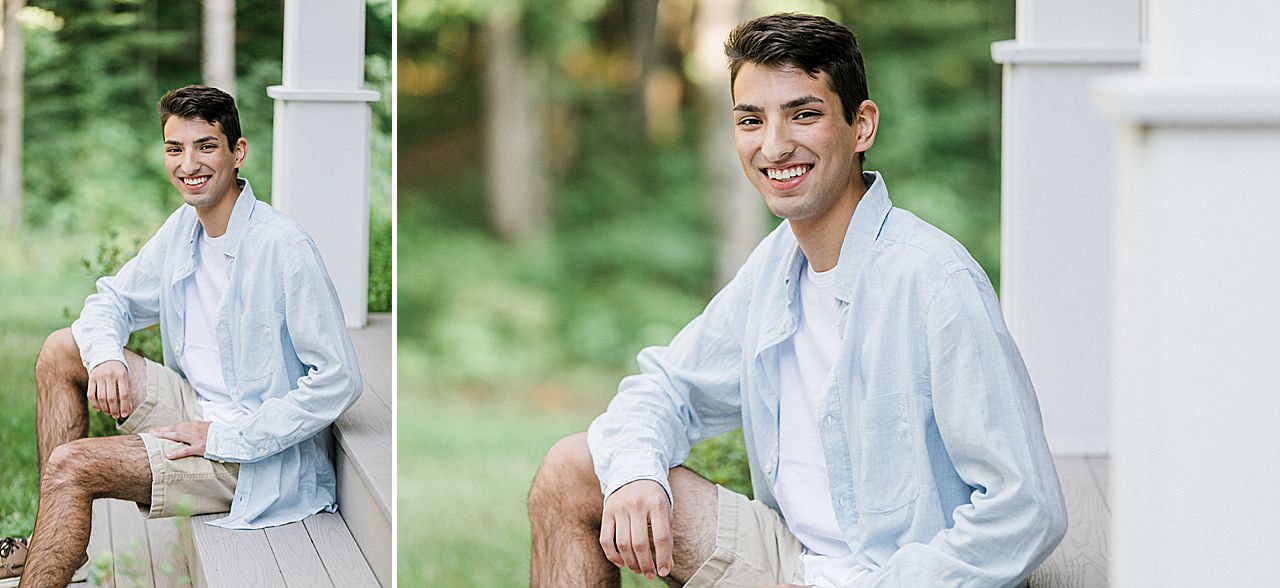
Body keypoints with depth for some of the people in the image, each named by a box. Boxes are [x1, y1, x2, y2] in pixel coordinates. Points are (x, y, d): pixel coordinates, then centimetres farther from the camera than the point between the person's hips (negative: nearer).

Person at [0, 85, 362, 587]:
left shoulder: (282, 248, -22)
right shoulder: (184, 227, 5)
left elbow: (339, 380, -24)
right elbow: (113, 298, 18)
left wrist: (228, 437, -22)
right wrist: (105, 356, -7)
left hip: (259, 453, -9)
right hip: (197, 408, 9)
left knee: (71, 466, -20)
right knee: (61, 351, 6)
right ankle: (55, 546, 4)